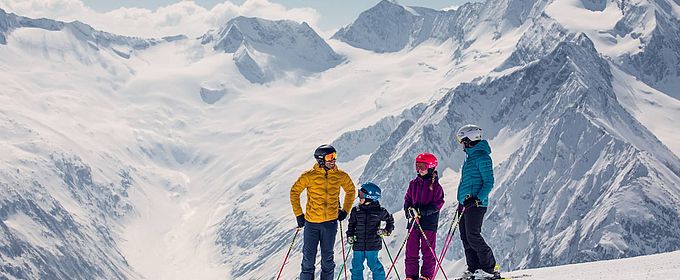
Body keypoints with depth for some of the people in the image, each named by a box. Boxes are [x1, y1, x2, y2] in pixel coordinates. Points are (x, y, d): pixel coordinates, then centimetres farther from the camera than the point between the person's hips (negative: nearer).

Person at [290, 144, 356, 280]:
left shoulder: (341, 176, -2)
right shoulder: (309, 176, -8)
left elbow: (350, 190, 17)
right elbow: (294, 192, 2)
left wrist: (345, 210, 11)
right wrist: (298, 214, 0)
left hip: (331, 222, 2)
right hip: (311, 222, -1)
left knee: (327, 257, 10)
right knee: (309, 257, 4)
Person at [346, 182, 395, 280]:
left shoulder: (380, 211, -3)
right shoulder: (356, 210, 4)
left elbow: (390, 220, 12)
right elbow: (351, 224, 14)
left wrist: (387, 231, -1)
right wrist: (350, 235, 2)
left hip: (373, 245, -3)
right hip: (358, 244, 3)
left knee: (374, 265, 1)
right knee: (356, 266, 6)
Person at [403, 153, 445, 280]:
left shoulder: (435, 186, -5)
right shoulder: (414, 183, 8)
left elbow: (438, 204, -8)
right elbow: (407, 199, 12)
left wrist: (423, 211, -20)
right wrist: (409, 210, -9)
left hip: (429, 222, -4)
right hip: (413, 221, 4)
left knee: (428, 251, 2)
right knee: (411, 250, 4)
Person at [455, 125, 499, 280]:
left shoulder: (481, 156, -12)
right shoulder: (470, 156, 18)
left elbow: (489, 182, -16)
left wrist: (477, 199, -24)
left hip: (476, 203, -10)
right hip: (465, 202, 10)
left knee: (473, 236, -11)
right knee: (465, 237, 8)